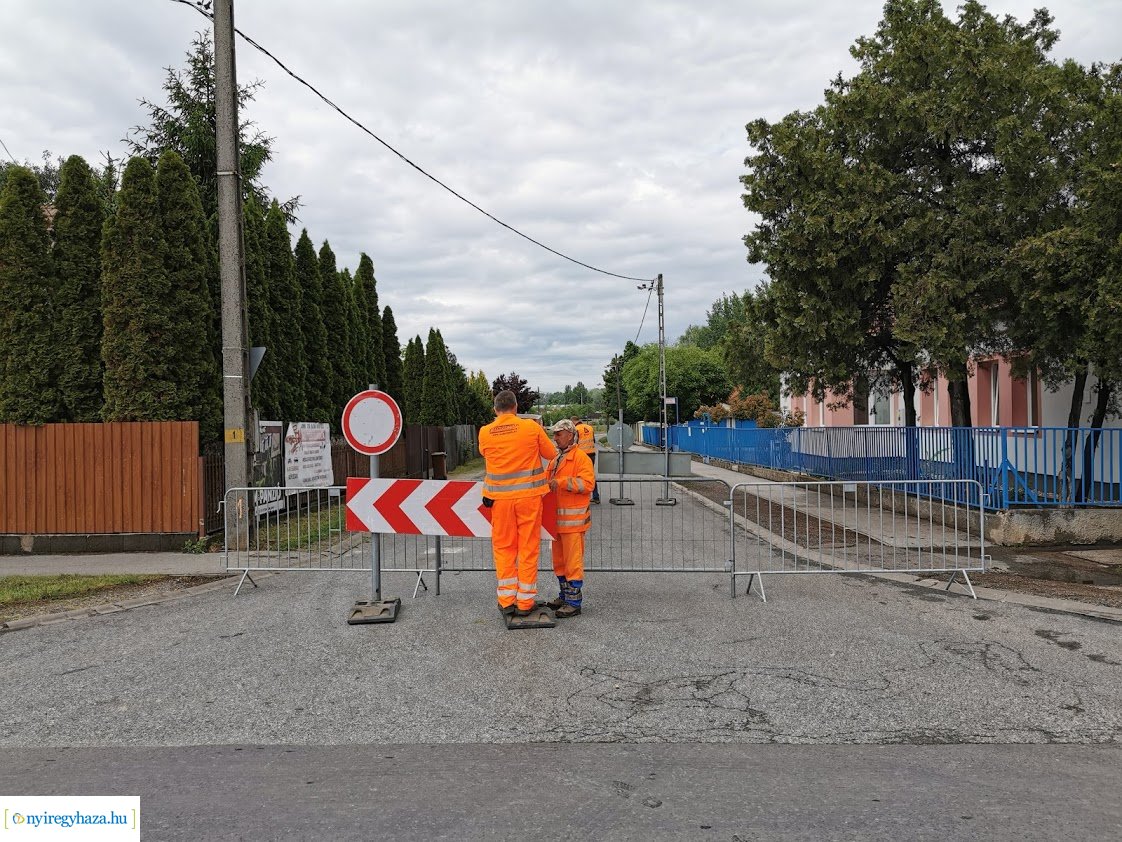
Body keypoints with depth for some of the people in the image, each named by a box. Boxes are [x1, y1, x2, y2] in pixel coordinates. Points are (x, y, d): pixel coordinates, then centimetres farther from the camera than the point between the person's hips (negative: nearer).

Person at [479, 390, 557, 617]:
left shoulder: (484, 433, -3)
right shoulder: (531, 427, -7)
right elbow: (551, 454, 5)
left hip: (500, 497, 1)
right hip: (529, 495, -1)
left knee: (503, 547, 12)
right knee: (528, 547, 7)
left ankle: (506, 600, 13)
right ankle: (525, 602, 12)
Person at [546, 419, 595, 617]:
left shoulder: (581, 457, -9)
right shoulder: (556, 459, 19)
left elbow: (588, 483, -20)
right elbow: (549, 482, 30)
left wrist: (561, 482, -23)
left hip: (573, 519, -9)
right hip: (557, 518, 9)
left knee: (573, 561, -5)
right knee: (559, 561, 15)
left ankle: (574, 602, 0)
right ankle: (564, 596, 26)